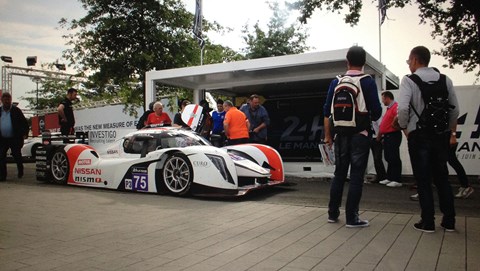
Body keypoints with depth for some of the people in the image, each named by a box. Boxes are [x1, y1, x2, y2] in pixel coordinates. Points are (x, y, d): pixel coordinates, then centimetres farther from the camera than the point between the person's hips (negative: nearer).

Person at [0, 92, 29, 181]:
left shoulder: (16, 111, 0)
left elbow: (24, 123, -1)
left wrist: (25, 134, -11)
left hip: (14, 139, -3)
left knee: (17, 156, 6)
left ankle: (20, 171, 30)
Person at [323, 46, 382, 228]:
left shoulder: (336, 82, 5)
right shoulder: (368, 82, -5)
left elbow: (327, 111, 5)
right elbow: (376, 111, -8)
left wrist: (327, 135, 12)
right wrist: (370, 119, 15)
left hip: (341, 134, 4)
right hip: (360, 134, -4)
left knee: (339, 174, 14)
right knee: (356, 175, 1)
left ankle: (333, 213, 19)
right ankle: (351, 217, 4)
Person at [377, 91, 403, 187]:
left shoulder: (396, 106, -13)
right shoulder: (389, 108, 19)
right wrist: (379, 135, 23)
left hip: (393, 135, -10)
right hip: (387, 136, 10)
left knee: (394, 158, -7)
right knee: (388, 158, 13)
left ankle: (397, 180, -2)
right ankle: (389, 178, 21)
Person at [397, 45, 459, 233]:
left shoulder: (408, 80, -7)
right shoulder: (445, 80, 6)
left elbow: (403, 108, -19)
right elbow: (455, 109, 6)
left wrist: (404, 128, -4)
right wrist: (451, 131, 17)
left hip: (419, 135, -4)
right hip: (441, 135, 4)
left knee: (423, 180, 4)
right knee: (442, 177, 14)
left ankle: (427, 222, 8)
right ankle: (449, 221, 19)